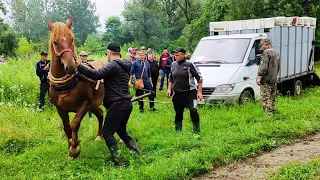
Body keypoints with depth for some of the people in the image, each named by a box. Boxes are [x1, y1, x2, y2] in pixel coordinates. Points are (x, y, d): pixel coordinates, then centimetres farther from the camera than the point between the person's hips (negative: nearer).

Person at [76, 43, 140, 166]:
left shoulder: (113, 65, -13)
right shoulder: (124, 66, 16)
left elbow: (97, 75, -27)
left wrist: (79, 67, -26)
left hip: (117, 105, -9)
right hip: (127, 103, 9)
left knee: (107, 133, -2)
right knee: (121, 131, 25)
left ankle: (119, 161, -6)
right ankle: (136, 151, 24)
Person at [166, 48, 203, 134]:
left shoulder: (190, 64, -7)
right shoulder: (173, 65, 7)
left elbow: (199, 78, -4)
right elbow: (170, 78, 21)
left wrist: (199, 92, -8)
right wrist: (169, 89, 10)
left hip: (190, 92, -4)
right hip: (177, 93, 5)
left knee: (193, 110, -16)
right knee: (178, 113, 11)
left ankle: (196, 130, 1)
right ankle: (178, 130, 26)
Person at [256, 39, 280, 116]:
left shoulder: (266, 52, -12)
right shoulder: (275, 53, 19)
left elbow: (264, 66, -21)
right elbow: (278, 67, 26)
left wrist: (259, 77, -18)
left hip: (266, 80, -10)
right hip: (274, 80, 10)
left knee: (265, 98, -9)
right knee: (272, 99, 14)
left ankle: (269, 114, -12)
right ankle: (273, 112, 19)